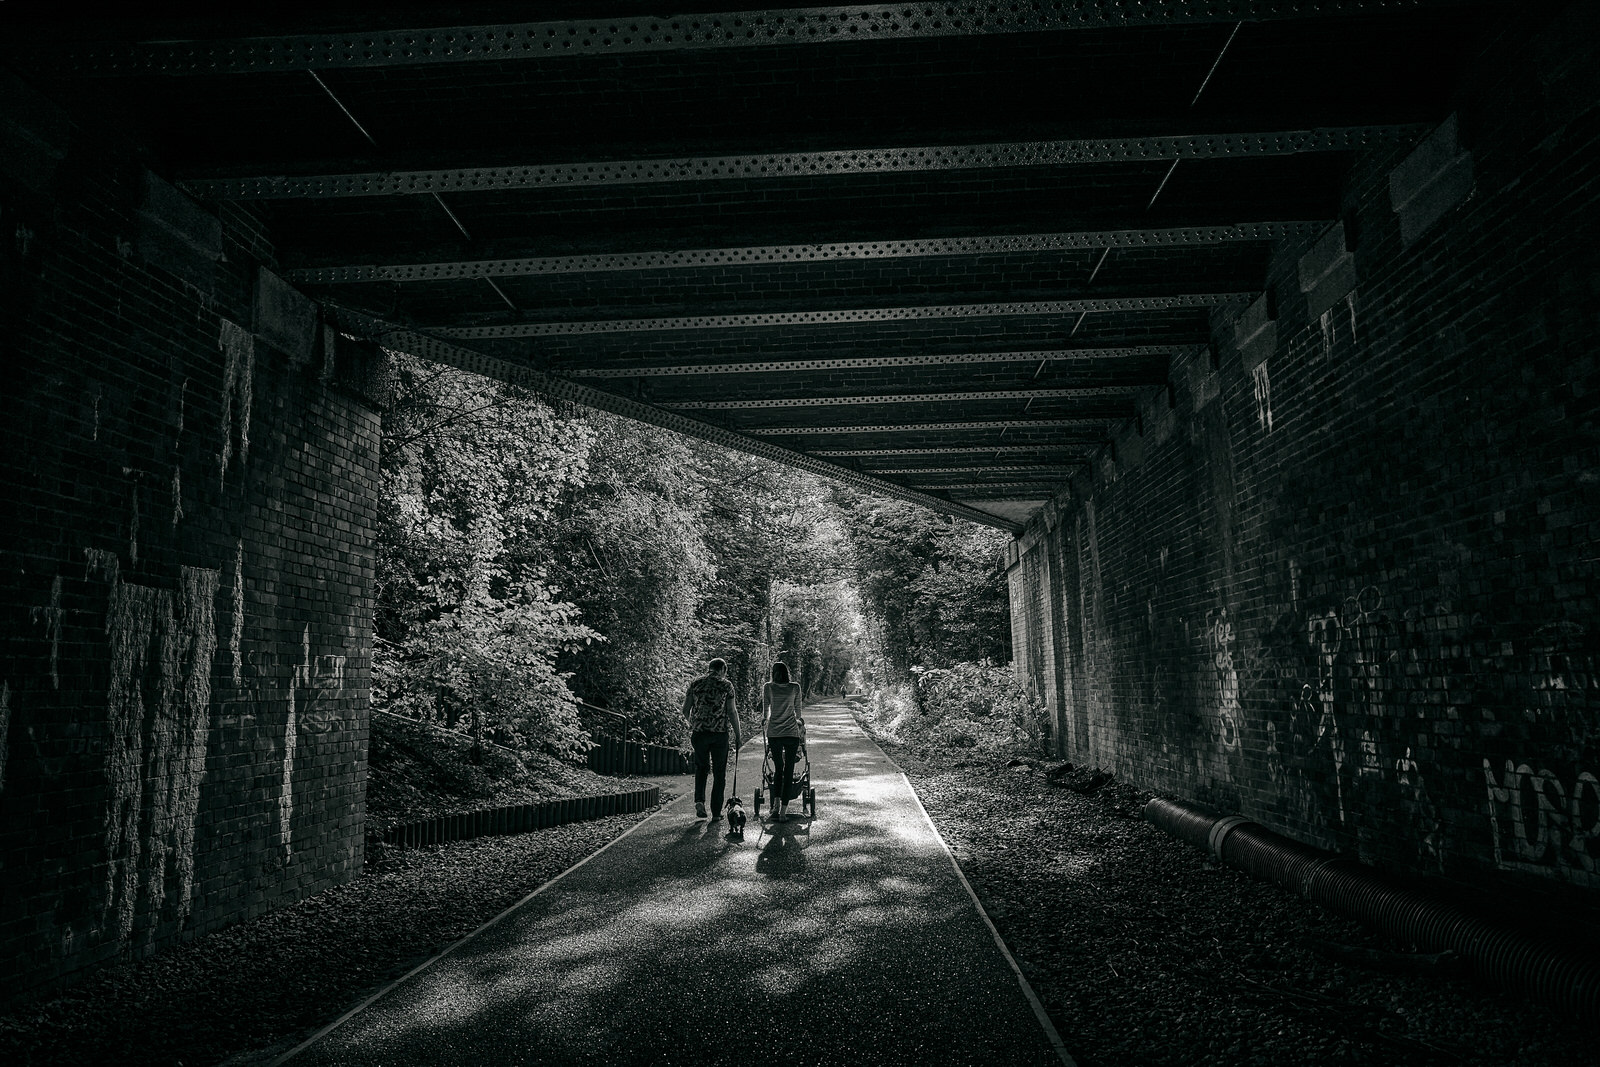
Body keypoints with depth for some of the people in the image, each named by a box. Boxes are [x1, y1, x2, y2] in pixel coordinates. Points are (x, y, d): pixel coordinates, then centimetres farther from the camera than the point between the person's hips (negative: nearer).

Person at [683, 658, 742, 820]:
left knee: (701, 767, 19)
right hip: (720, 733, -2)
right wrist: (737, 736, 1)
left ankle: (699, 801, -1)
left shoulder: (695, 683, 7)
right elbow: (732, 712, -5)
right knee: (719, 773, 9)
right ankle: (716, 812, 10)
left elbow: (685, 711, 7)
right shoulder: (726, 685, 0)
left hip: (699, 732, 2)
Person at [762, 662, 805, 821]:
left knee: (778, 768, 16)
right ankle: (783, 810, 2)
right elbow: (798, 711, 12)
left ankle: (776, 805, 4)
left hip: (774, 734, 1)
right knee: (788, 771, 5)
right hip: (792, 733, -1)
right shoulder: (795, 688, 2)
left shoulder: (768, 688, 2)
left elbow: (765, 713, 9)